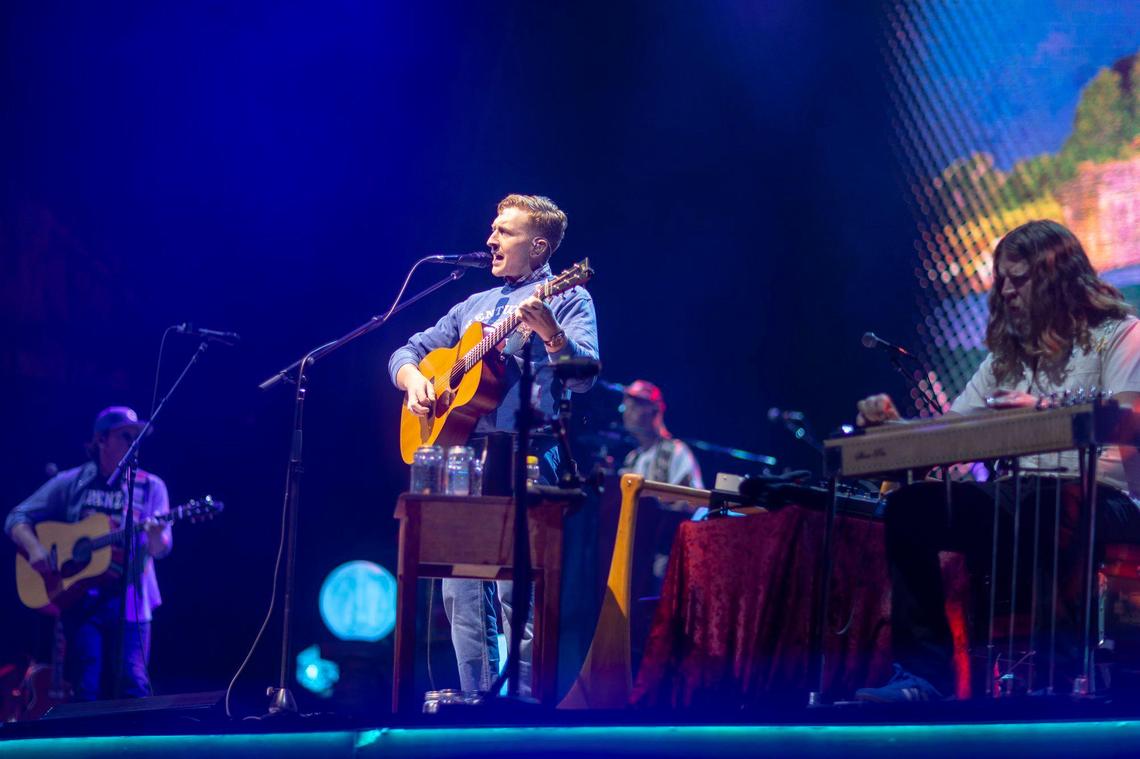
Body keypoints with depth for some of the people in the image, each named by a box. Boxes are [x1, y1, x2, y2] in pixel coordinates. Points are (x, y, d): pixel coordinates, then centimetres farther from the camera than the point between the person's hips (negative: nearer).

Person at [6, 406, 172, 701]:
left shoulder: (151, 487, 6)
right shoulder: (72, 483, 6)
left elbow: (160, 549, -3)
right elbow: (17, 518, 8)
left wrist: (156, 536, -27)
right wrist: (35, 549, -12)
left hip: (129, 600, 0)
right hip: (79, 597, 0)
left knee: (132, 687, -10)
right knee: (88, 692, -4)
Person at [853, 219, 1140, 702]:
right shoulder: (1009, 351, 21)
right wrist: (895, 426, -6)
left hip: (1096, 498, -6)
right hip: (1020, 497, 6)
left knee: (1054, 506, -41)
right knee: (911, 507, -15)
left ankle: (1066, 669, -31)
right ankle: (925, 671, -21)